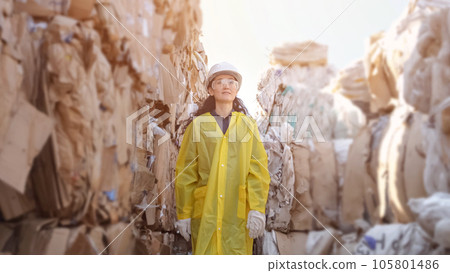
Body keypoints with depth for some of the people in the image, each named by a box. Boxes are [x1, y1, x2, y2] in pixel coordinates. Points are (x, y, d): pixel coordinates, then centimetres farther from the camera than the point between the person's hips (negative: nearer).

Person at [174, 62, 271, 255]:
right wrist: (183, 214, 4)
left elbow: (258, 169, 4)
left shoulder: (247, 125, 11)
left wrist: (257, 210, -7)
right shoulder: (198, 124, 8)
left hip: (238, 212, 1)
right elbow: (185, 173, 7)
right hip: (205, 211, 0)